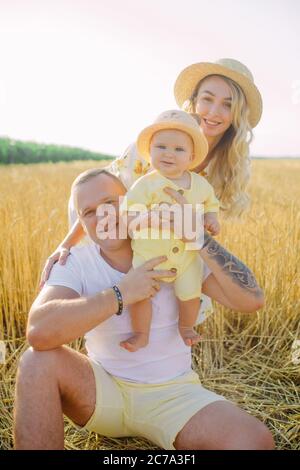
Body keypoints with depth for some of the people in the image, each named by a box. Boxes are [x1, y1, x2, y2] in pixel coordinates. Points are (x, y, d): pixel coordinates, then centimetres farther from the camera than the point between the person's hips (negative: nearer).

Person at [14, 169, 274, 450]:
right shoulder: (75, 262, -10)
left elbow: (252, 300, -18)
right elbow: (39, 331, -29)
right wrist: (120, 294, -29)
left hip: (173, 394, 0)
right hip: (103, 387, 1)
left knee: (256, 441, -26)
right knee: (38, 362, -27)